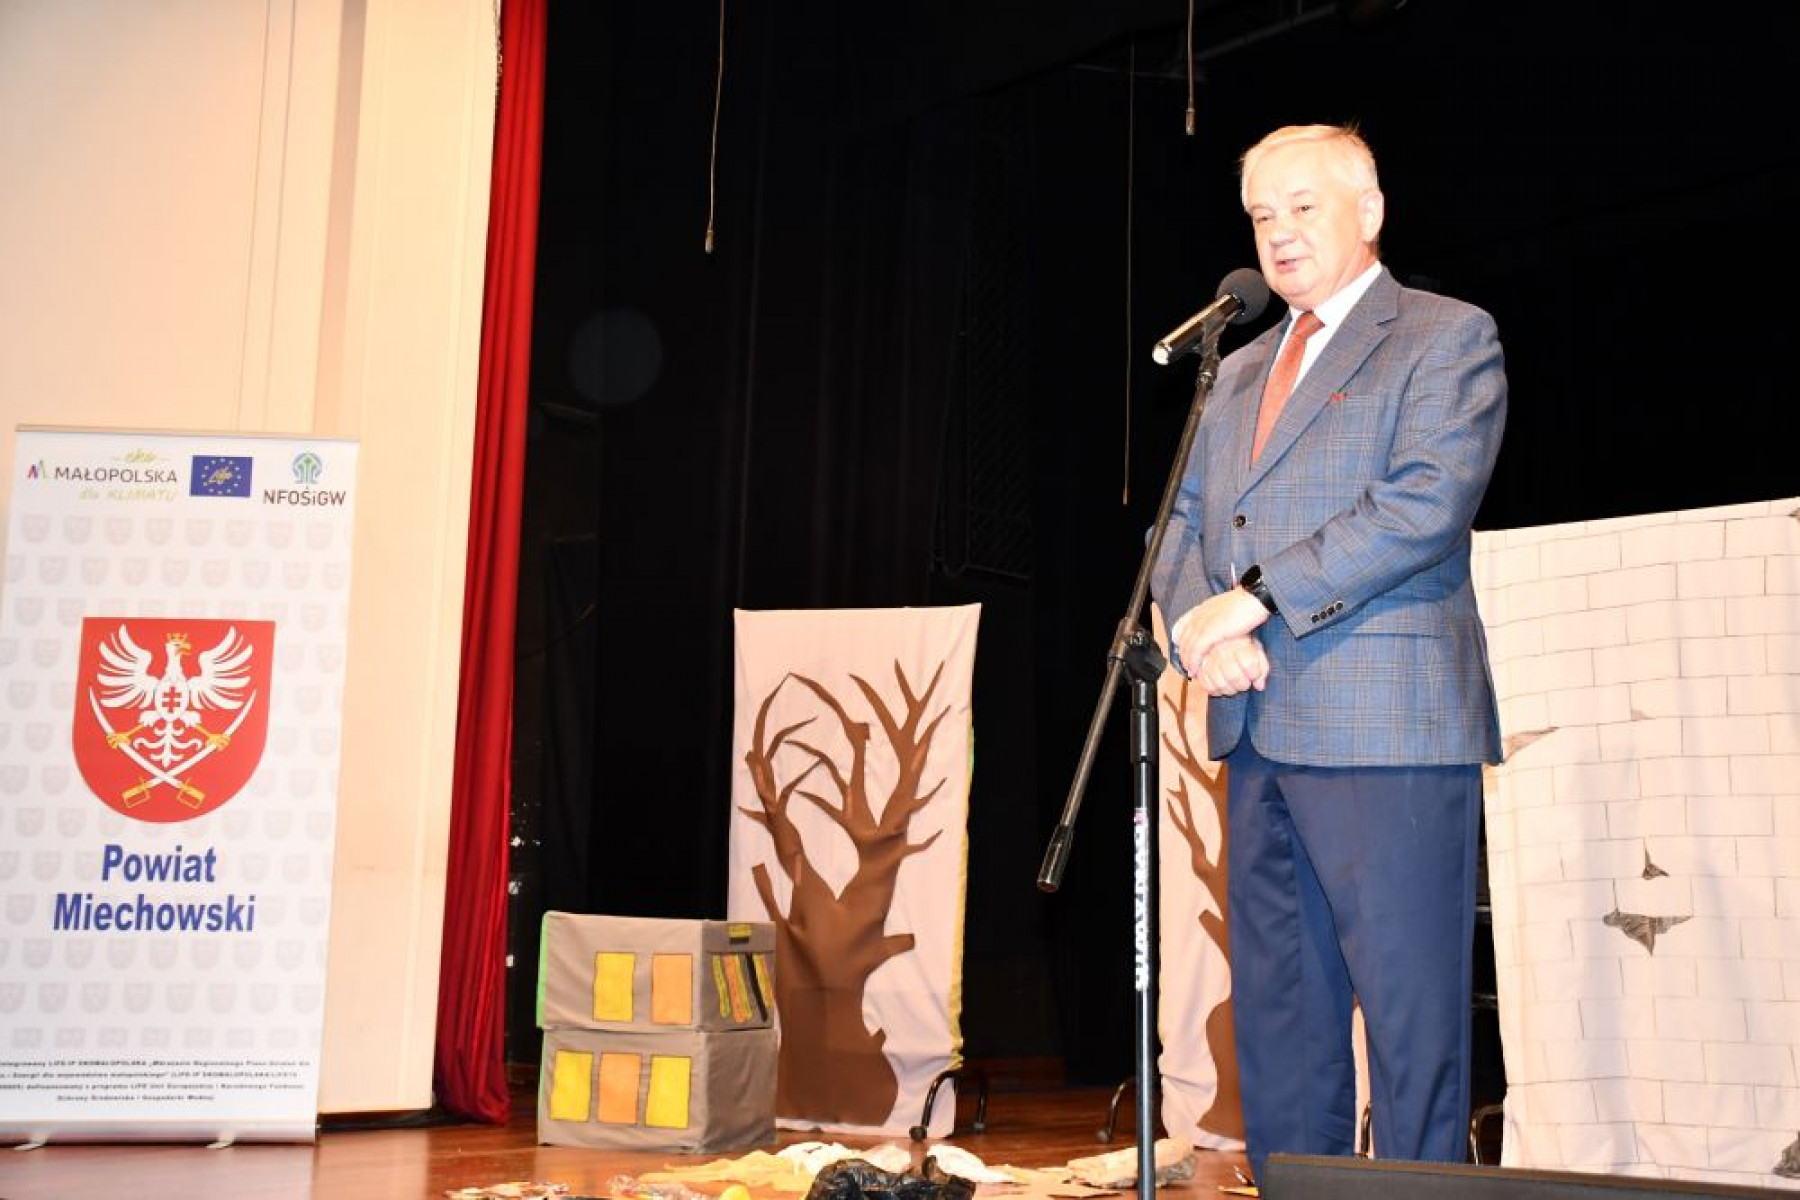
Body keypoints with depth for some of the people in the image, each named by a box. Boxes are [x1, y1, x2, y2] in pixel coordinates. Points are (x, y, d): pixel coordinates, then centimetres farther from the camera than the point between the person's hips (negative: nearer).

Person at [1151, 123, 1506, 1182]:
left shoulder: (1448, 337, 1)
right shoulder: (1240, 371, 22)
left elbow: (1428, 502, -14)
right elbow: (1185, 524, 17)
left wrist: (1257, 596, -16)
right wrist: (1203, 632, -4)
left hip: (1388, 729, -7)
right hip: (1257, 733, 7)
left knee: (1410, 1011, -4)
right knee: (1277, 1011, 10)